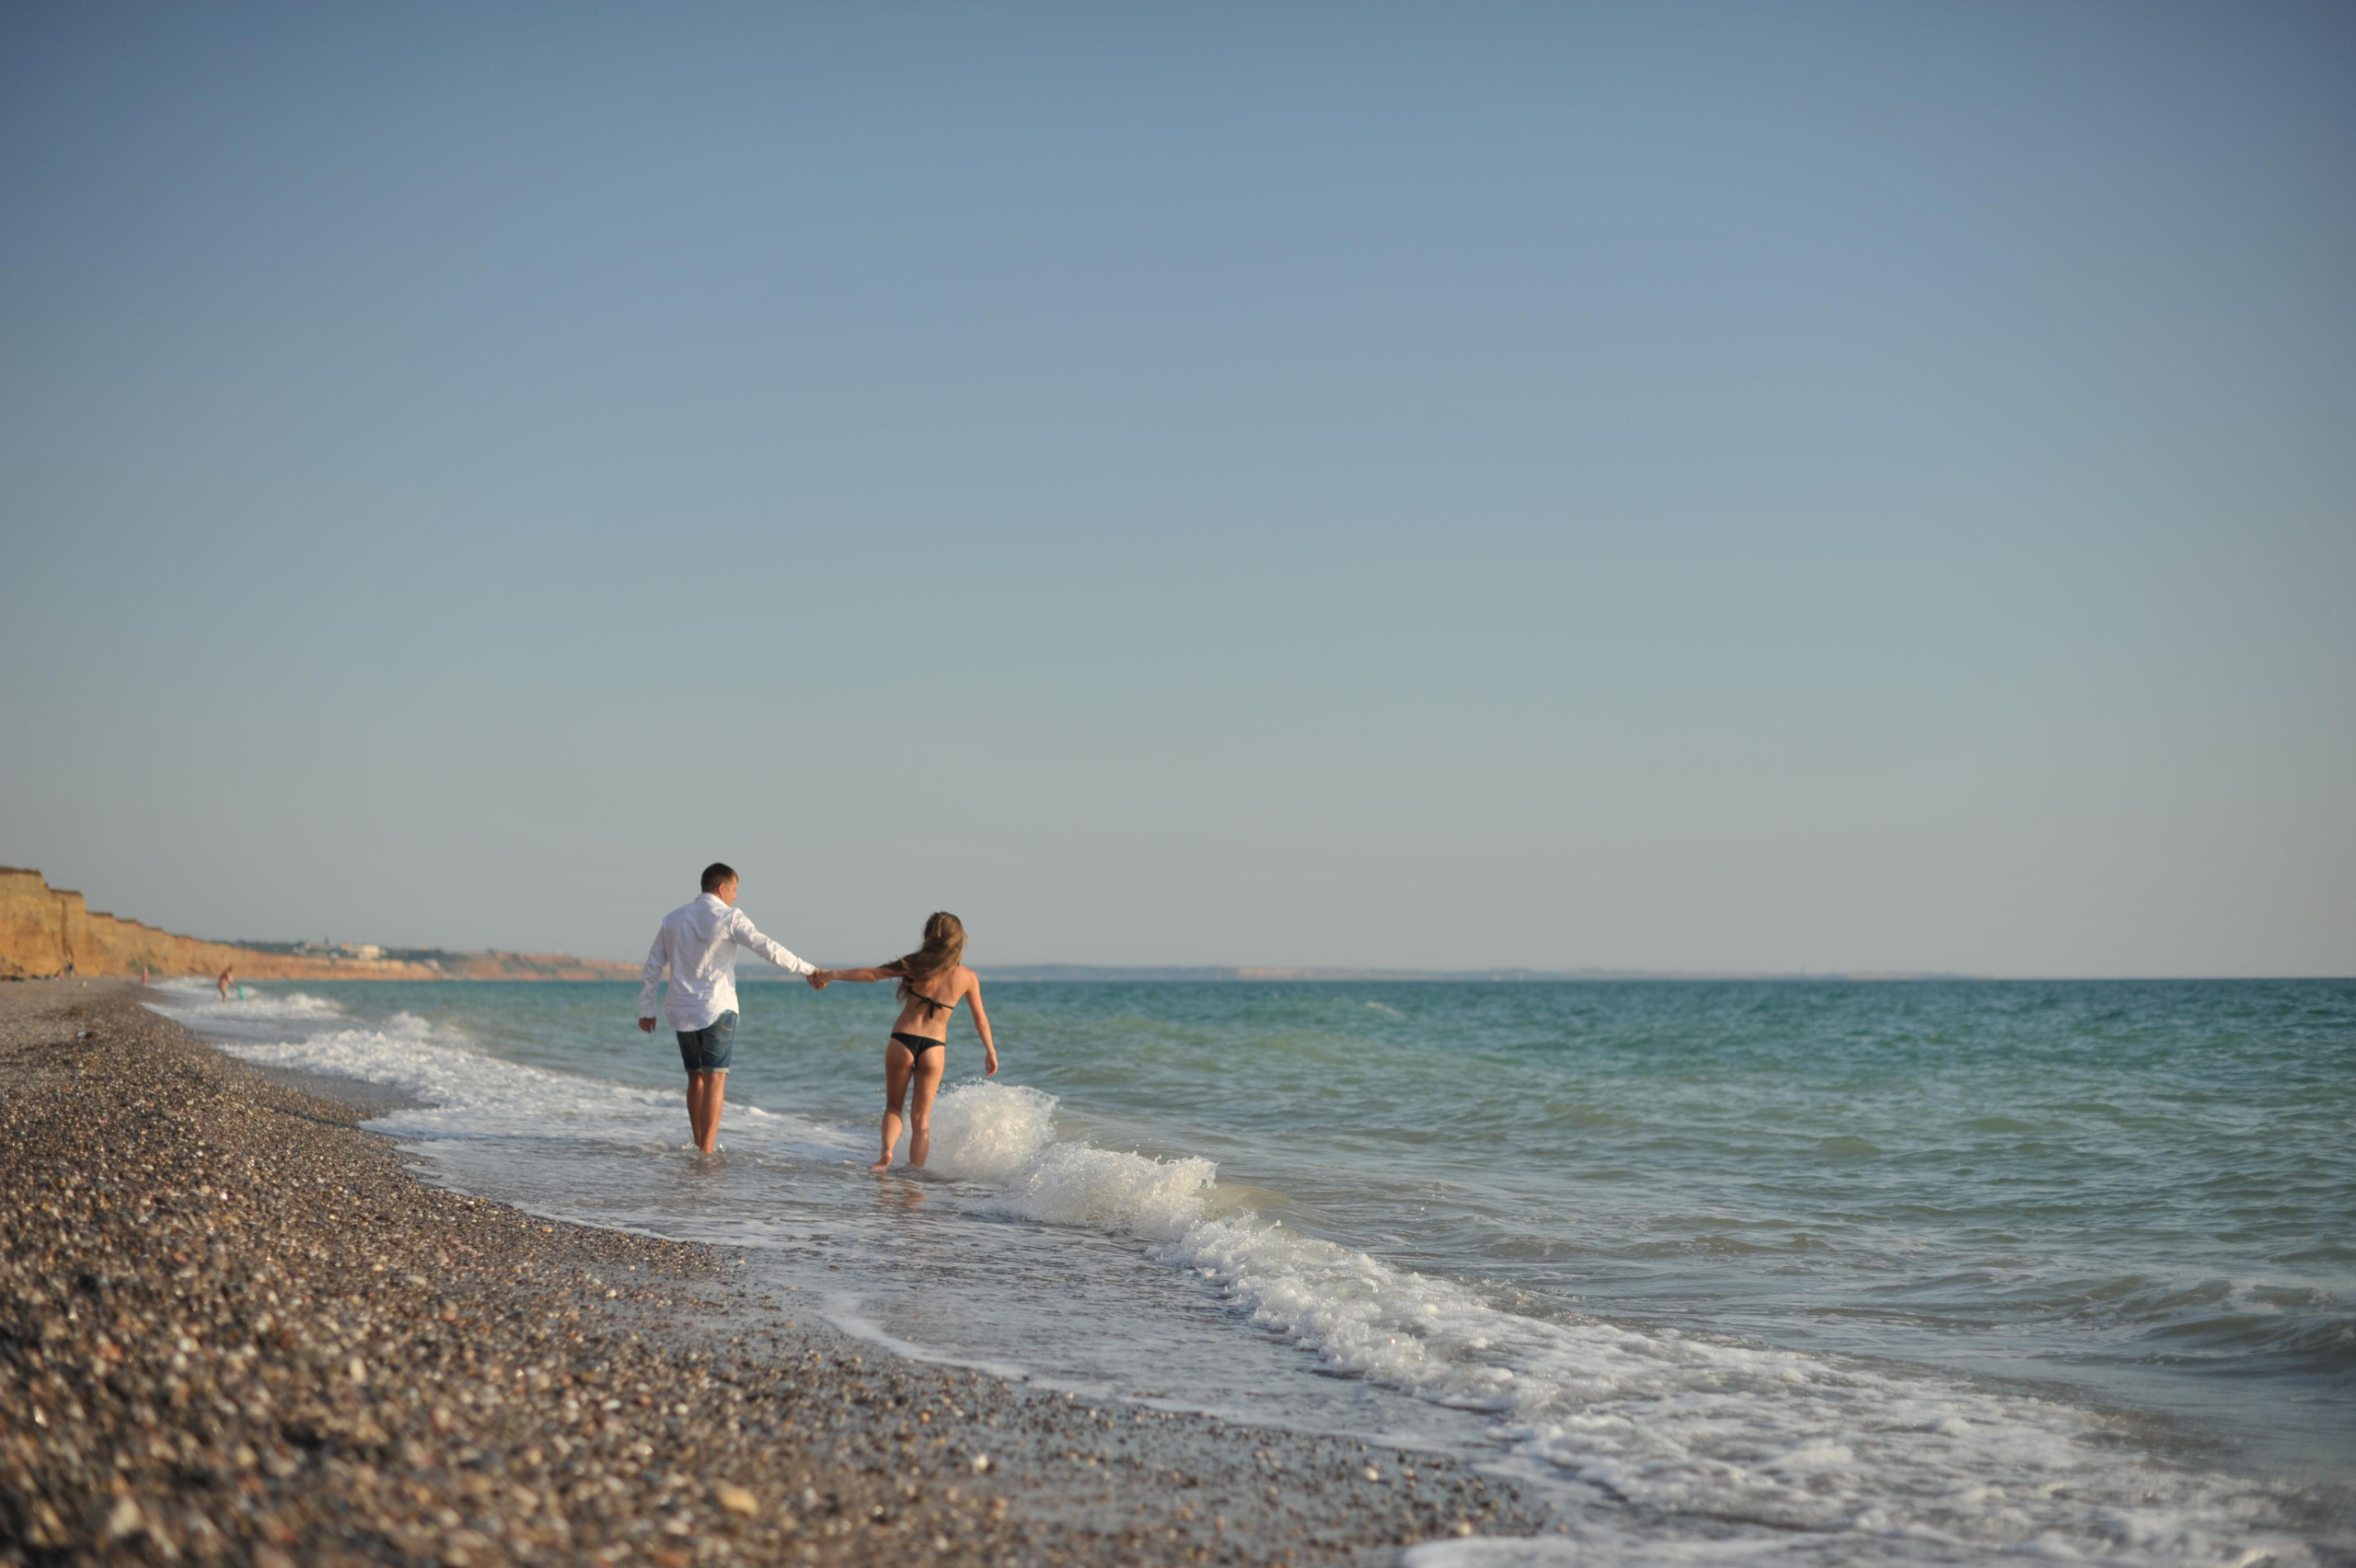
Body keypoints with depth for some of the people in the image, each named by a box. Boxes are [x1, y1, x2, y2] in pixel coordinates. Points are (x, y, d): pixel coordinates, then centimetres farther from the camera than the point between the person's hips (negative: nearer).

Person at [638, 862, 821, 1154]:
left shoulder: (673, 919, 10)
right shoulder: (729, 917, -8)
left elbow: (653, 966, 12)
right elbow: (767, 948, -15)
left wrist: (646, 1009, 19)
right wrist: (807, 969, -12)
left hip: (682, 1011, 6)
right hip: (717, 1009, -6)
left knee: (695, 1077, 15)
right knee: (715, 1077, -7)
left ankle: (700, 1146, 18)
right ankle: (707, 1150, -15)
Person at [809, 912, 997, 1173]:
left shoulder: (917, 964, -4)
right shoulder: (968, 977, 0)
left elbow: (873, 974, 0)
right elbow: (980, 1018, 10)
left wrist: (832, 974, 9)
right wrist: (991, 1051, 22)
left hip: (902, 1042, 0)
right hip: (934, 1048, 1)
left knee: (894, 1106, 17)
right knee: (921, 1119, 12)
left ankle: (886, 1151, -7)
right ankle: (915, 1170, 4)